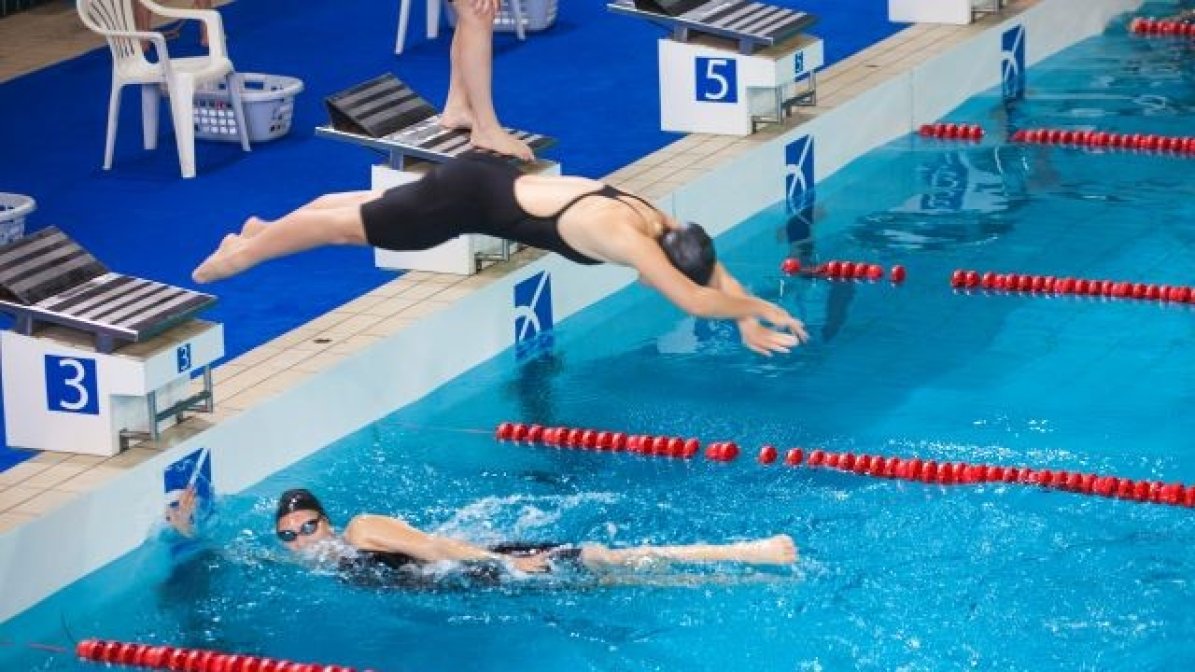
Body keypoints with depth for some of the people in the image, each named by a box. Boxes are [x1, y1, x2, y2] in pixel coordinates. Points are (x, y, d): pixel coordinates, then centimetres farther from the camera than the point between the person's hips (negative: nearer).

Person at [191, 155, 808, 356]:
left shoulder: (659, 225, -7)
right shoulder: (628, 241, -31)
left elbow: (715, 274, 7)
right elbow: (694, 300, -38)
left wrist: (745, 319, -5)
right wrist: (757, 307, -26)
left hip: (491, 180, 9)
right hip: (468, 201, -9)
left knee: (370, 210, 26)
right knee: (351, 225, 7)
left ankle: (262, 229, 46)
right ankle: (237, 256, 24)